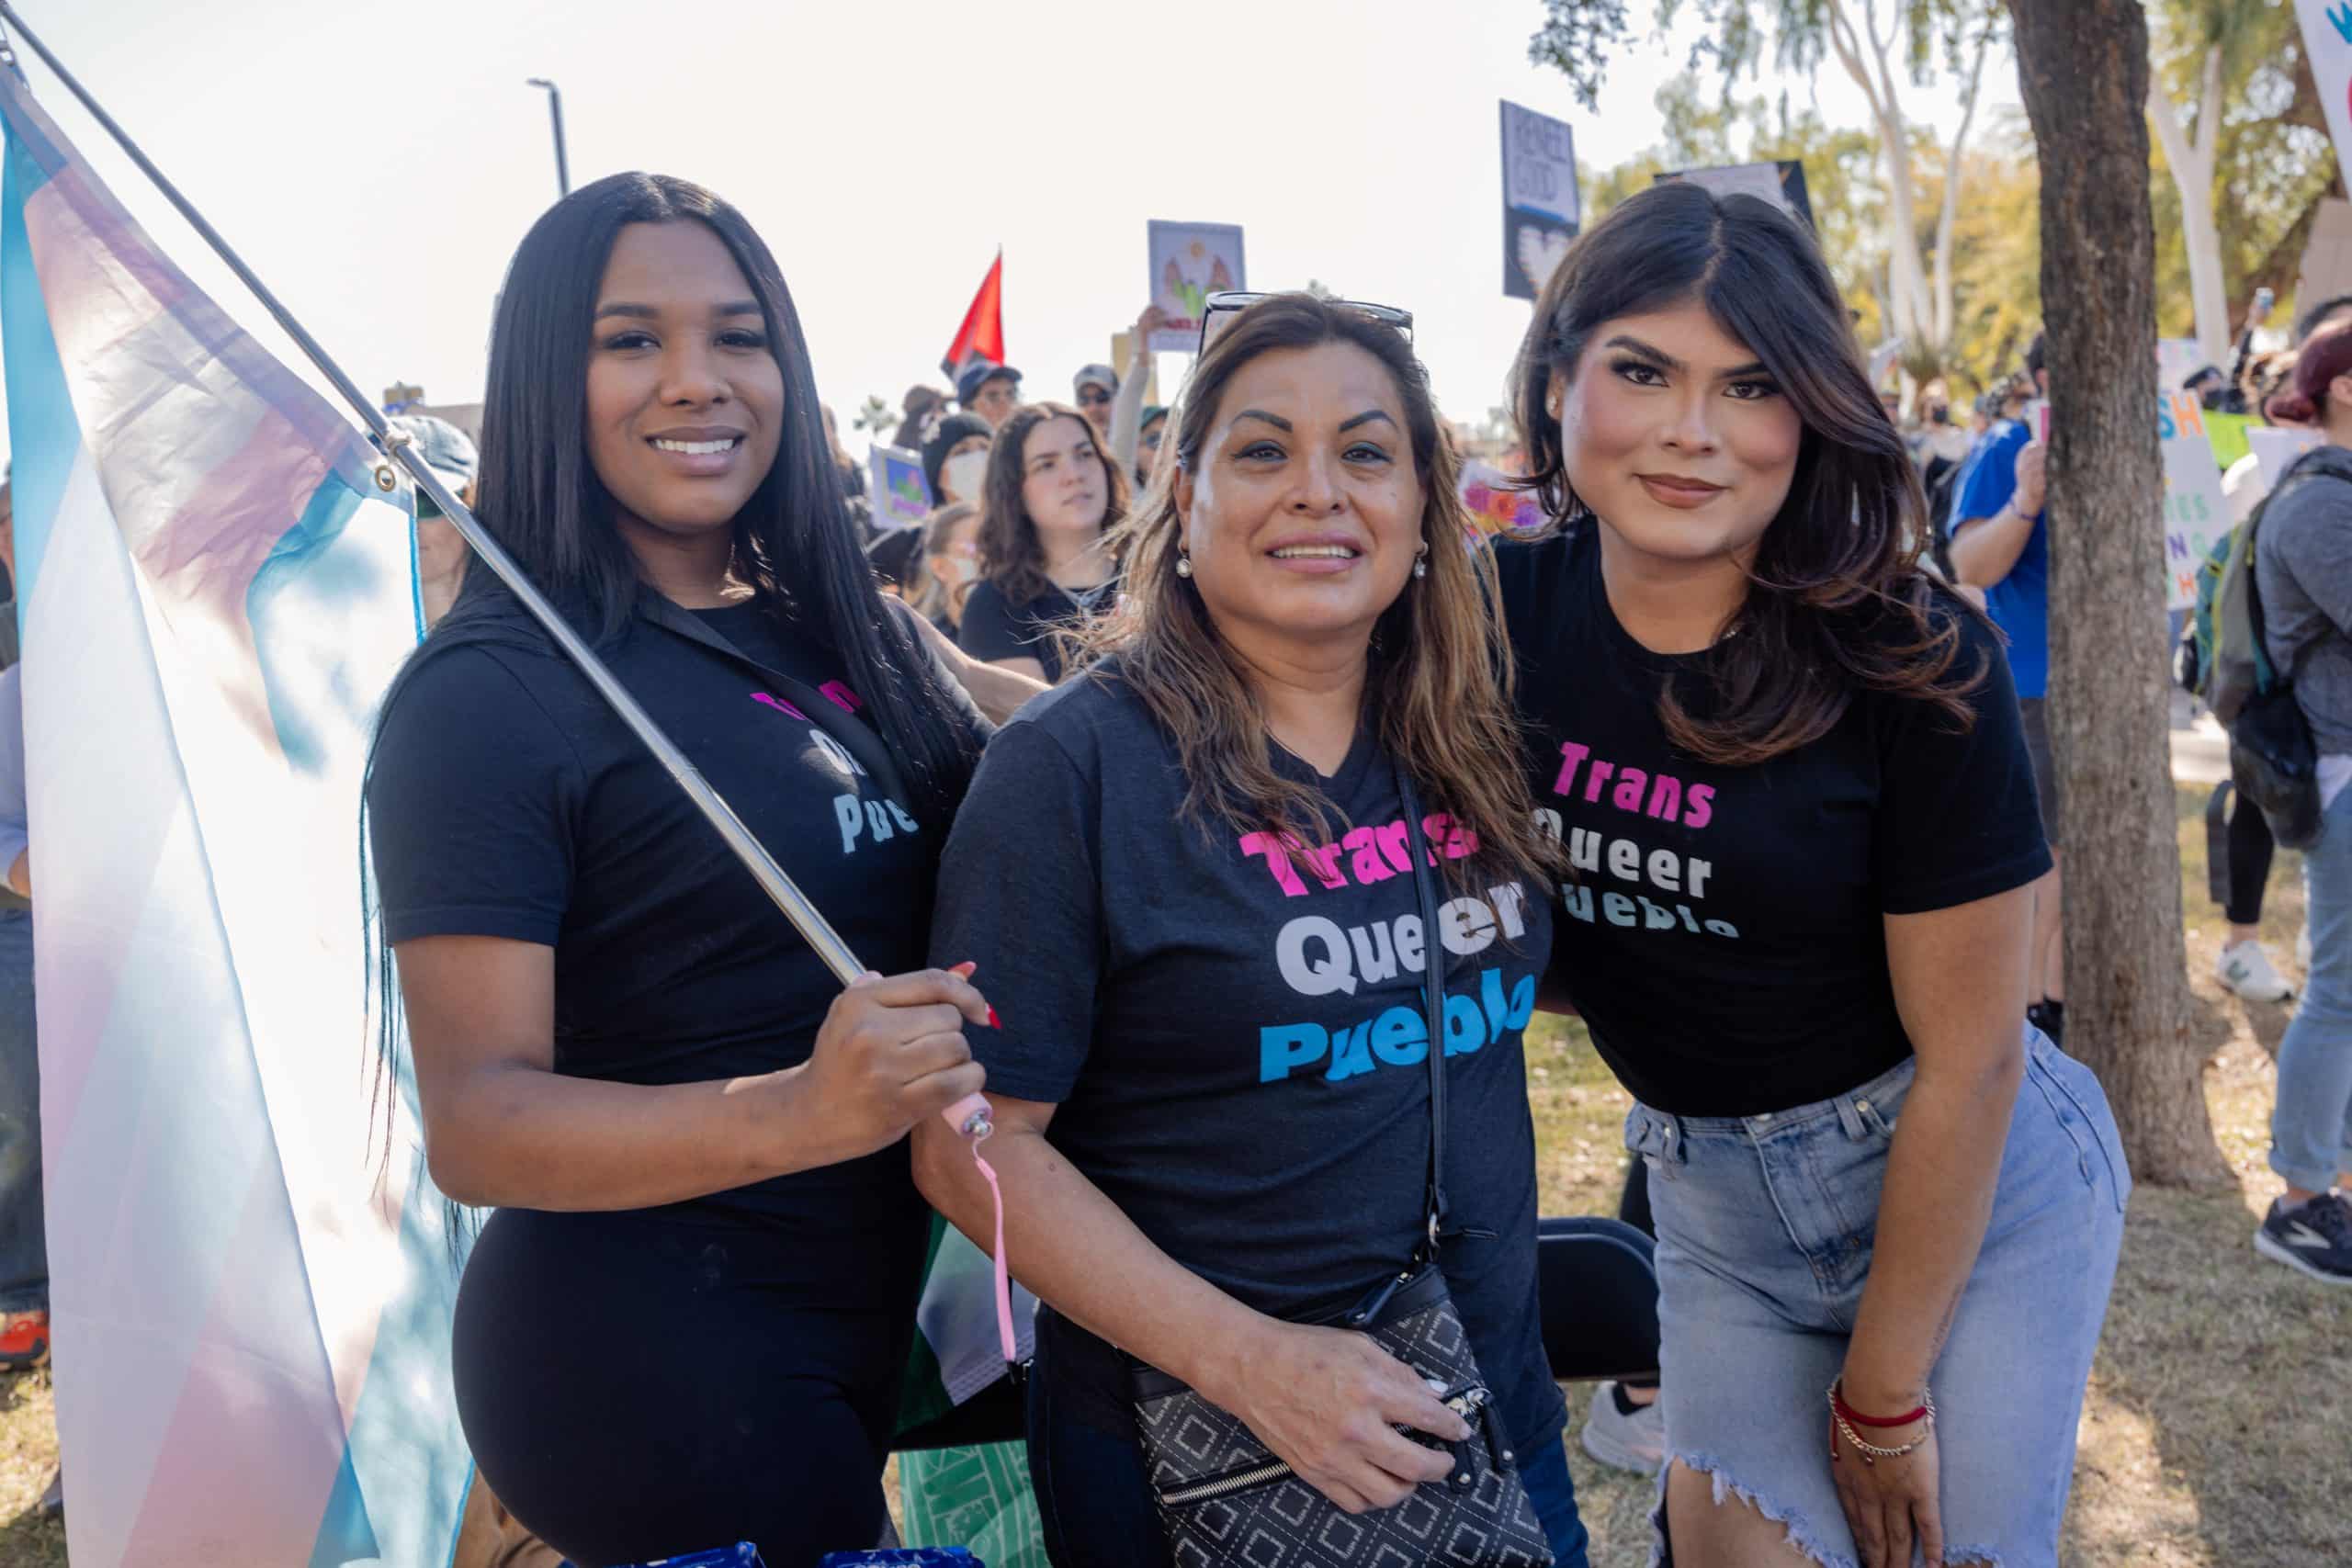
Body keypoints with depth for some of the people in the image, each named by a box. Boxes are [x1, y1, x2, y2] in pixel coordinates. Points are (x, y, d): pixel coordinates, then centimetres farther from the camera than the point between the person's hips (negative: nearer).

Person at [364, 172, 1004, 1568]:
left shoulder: (844, 634, 4)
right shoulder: (491, 694, -16)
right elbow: (473, 1123, -20)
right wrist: (797, 1112, -36)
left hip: (863, 1322, 7)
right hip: (651, 1361, -7)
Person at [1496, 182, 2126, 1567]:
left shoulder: (1916, 666, -21)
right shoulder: (1500, 617, -12)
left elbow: (1969, 1059, -16)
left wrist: (1884, 1394, -11)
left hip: (1975, 1183, -2)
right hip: (1713, 1206, 3)